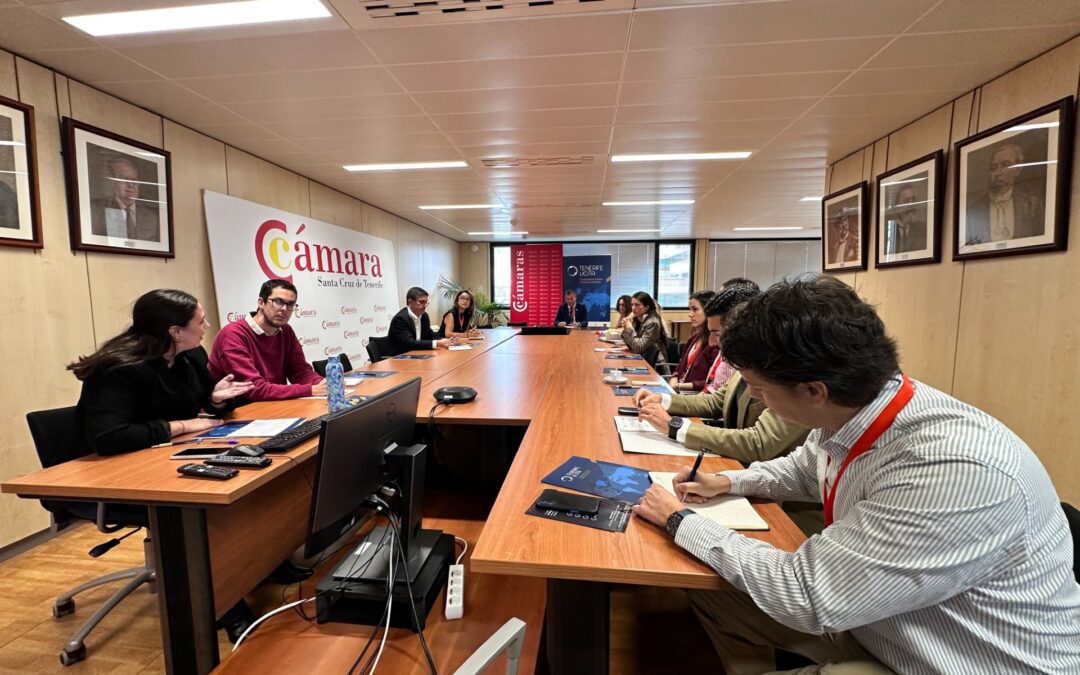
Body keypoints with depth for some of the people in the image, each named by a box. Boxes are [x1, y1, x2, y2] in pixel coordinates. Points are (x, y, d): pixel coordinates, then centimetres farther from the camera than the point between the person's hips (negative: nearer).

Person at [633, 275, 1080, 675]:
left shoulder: (957, 469, -36)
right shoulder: (846, 410, -12)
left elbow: (808, 595, -31)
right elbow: (804, 470, 13)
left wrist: (681, 522, -21)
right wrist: (729, 483, 0)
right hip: (868, 616, 7)